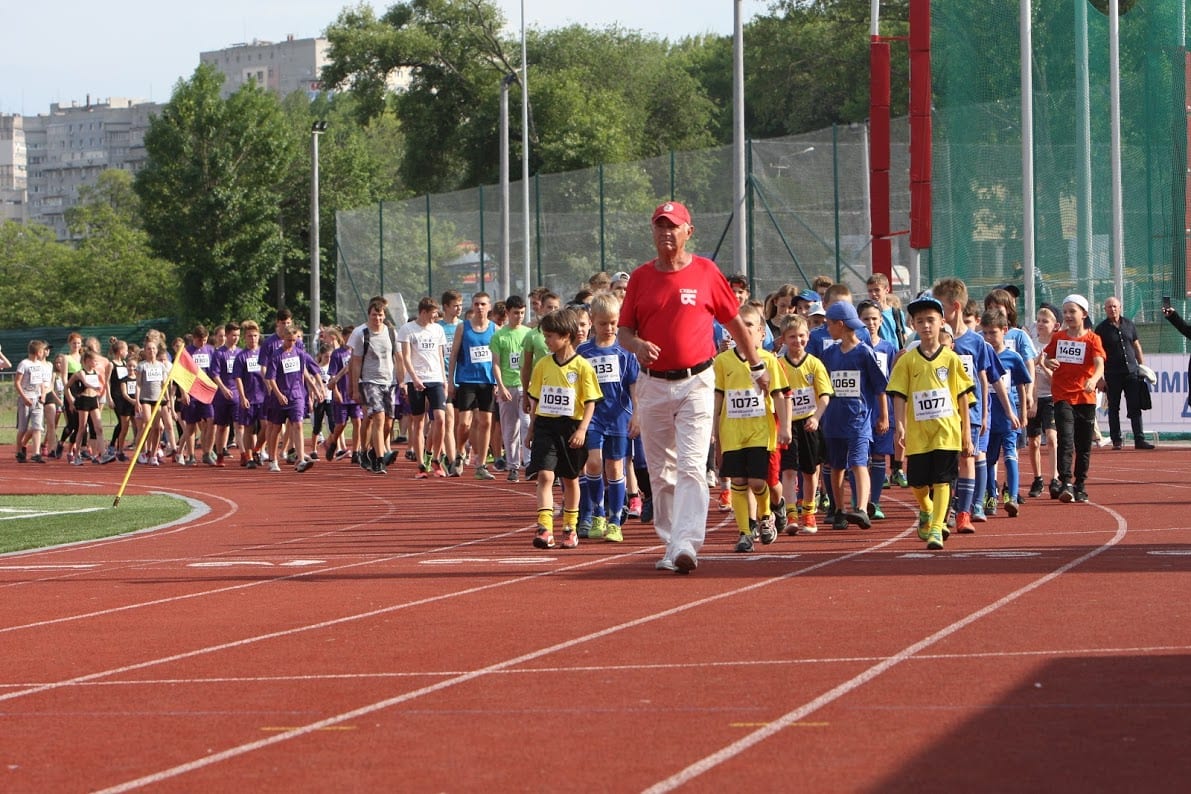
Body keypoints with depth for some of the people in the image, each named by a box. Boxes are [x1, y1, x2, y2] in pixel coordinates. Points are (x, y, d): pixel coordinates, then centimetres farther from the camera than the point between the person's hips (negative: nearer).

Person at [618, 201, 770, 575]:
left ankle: (686, 545, -24)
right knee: (661, 471, 9)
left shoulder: (706, 272, 0)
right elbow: (624, 330, 8)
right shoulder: (641, 276, 6)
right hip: (653, 386, 4)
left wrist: (757, 365, 17)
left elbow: (734, 321, 10)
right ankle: (670, 545, 19)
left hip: (696, 382, -4)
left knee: (691, 466, -15)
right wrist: (637, 344, -16)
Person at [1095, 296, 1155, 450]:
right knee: (1113, 409, 3)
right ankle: (1116, 441, 9)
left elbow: (1136, 346, 18)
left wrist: (1142, 366, 12)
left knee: (1135, 408, 0)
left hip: (1132, 372, 3)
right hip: (1112, 375, -3)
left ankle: (1139, 439, 0)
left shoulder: (1129, 324, 10)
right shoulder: (1101, 329, -1)